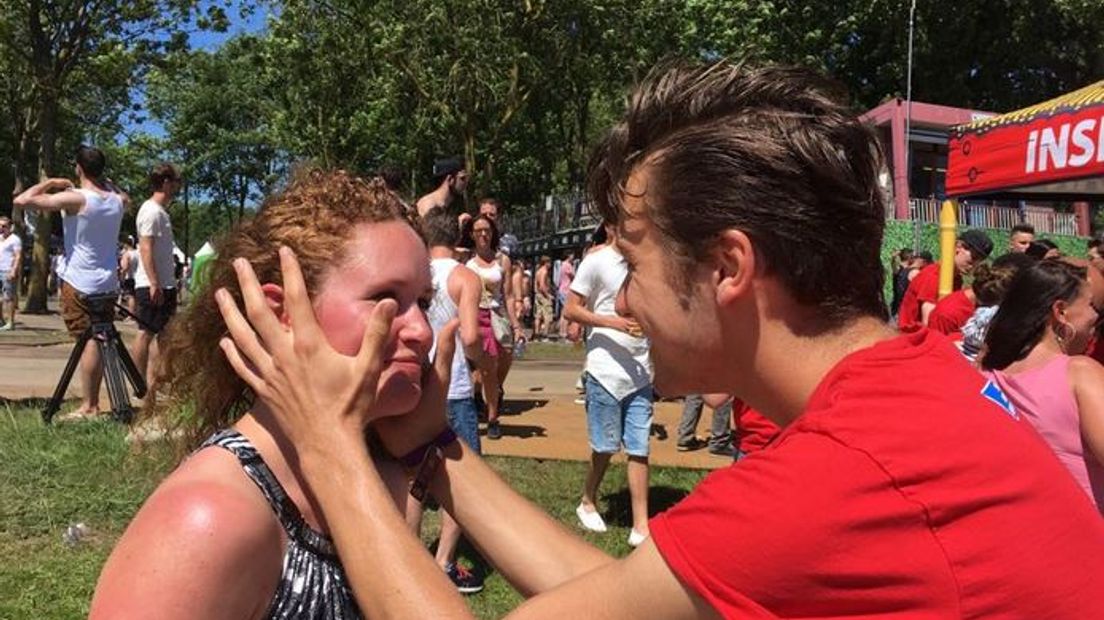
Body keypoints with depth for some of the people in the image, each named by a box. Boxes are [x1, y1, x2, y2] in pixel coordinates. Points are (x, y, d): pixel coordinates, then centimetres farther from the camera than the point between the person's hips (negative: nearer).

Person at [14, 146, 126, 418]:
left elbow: (22, 200, -19)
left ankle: (88, 406, -3)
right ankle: (94, 402, 12)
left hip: (79, 283, -5)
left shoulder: (75, 198, -14)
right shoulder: (116, 200, 4)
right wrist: (104, 180, 17)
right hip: (108, 283, 5)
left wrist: (48, 183, -4)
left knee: (87, 341, -5)